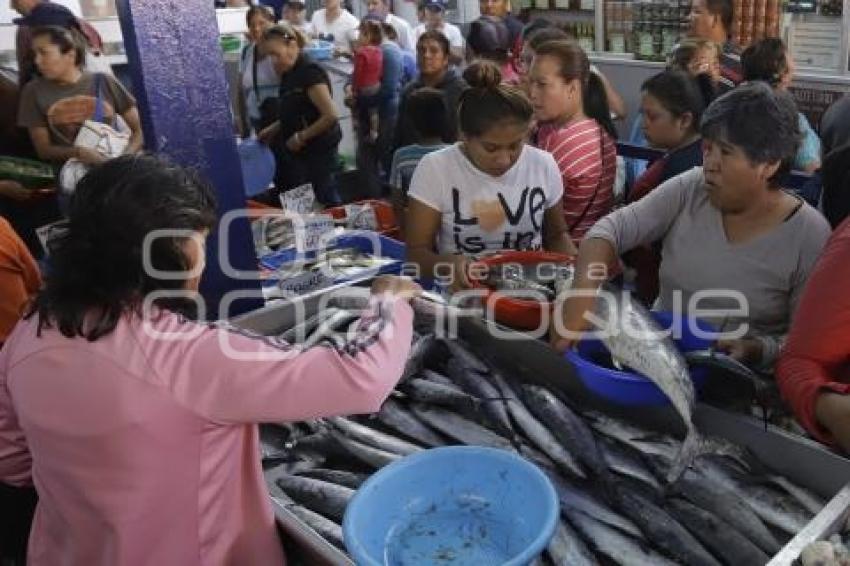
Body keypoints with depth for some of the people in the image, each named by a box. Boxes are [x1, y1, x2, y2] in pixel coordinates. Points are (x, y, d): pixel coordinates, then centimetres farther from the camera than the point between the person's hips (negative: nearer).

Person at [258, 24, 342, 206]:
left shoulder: (310, 73, -18)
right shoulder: (289, 74, 9)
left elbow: (330, 116, -24)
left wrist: (301, 137, -16)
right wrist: (272, 130, 9)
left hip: (317, 152, -9)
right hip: (294, 151, 9)